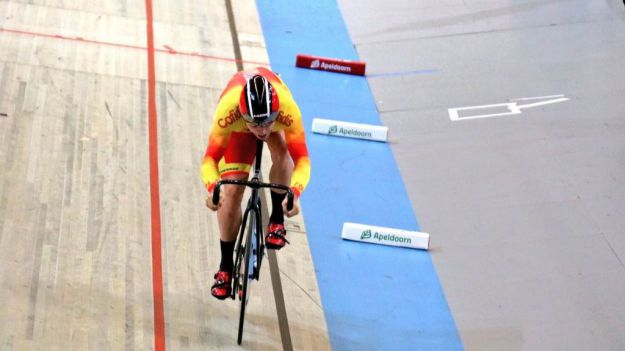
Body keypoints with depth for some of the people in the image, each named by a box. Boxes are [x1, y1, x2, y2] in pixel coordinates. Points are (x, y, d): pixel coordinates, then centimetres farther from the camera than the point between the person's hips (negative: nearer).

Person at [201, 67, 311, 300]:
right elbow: (210, 158, -38)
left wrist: (294, 193, -60)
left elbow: (302, 160, -42)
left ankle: (277, 219, -10)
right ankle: (226, 266, 9)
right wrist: (212, 188, -58)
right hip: (238, 127, 0)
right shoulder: (228, 110, -44)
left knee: (282, 153, -33)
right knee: (232, 192, -8)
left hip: (276, 117, 0)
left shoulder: (287, 109, -44)